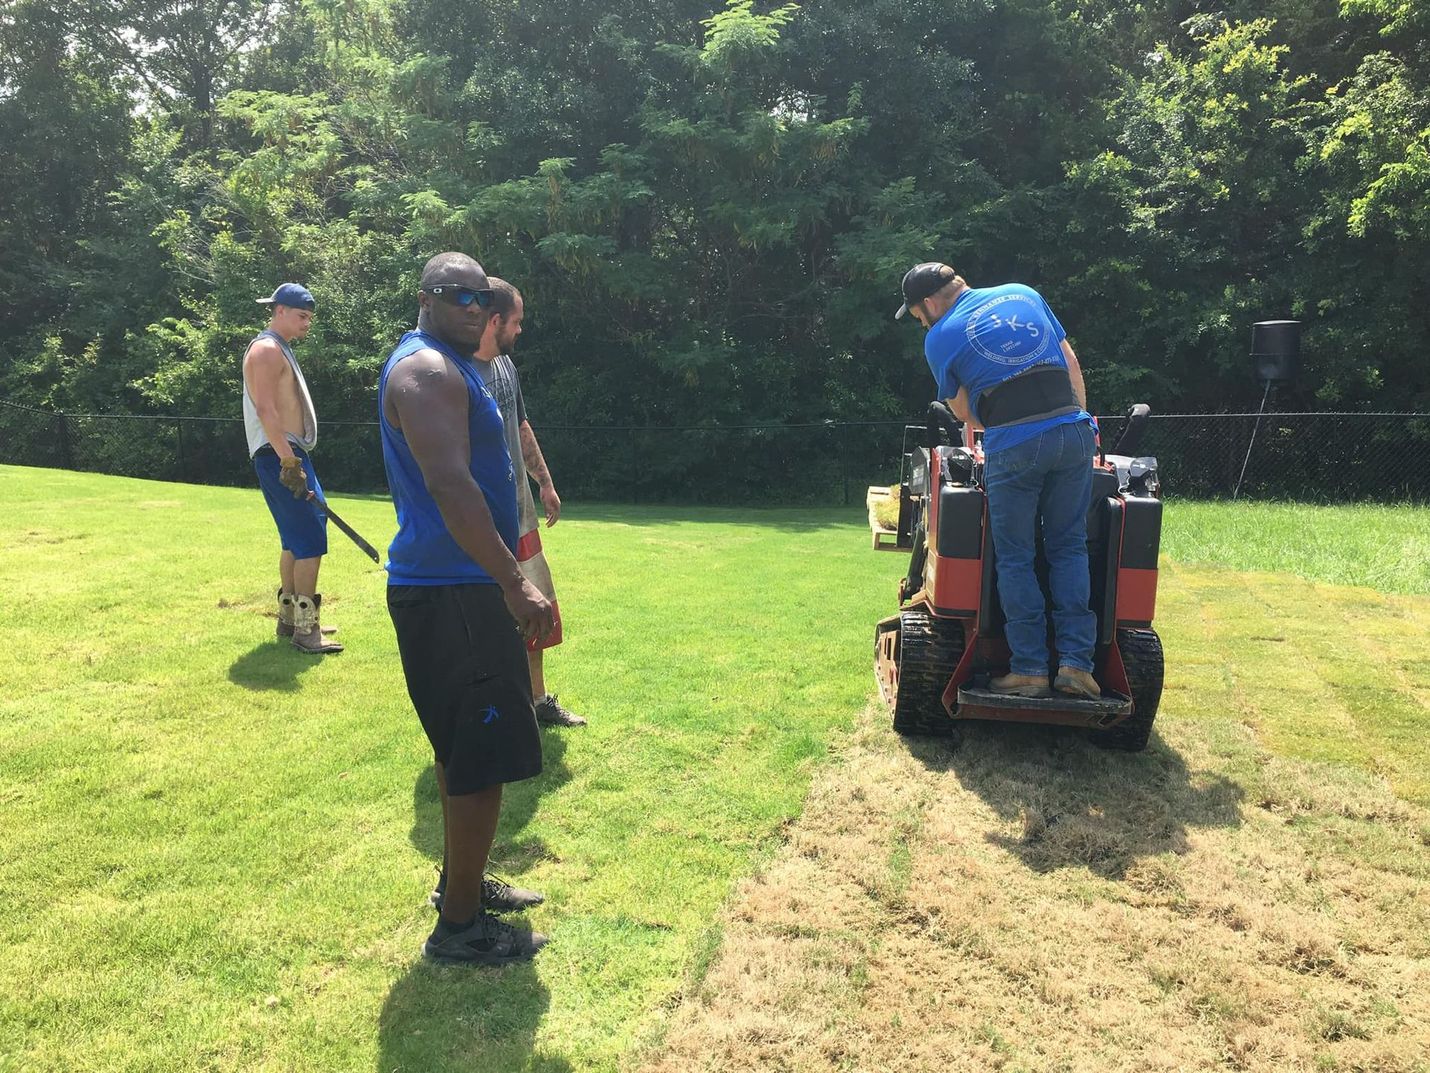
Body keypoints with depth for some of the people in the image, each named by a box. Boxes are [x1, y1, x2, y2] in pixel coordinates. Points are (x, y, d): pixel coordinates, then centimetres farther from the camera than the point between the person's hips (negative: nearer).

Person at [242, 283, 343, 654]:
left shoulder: (281, 350, 21)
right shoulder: (267, 349, -10)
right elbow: (265, 410, -21)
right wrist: (289, 461, -27)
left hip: (290, 455, 11)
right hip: (280, 455, -11)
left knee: (295, 539, 16)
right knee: (311, 539, -13)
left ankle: (289, 617, 25)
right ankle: (305, 630, -12)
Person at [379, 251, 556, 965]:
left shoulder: (447, 367, 19)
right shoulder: (428, 369, -15)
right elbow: (450, 484, -28)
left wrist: (504, 577, 27)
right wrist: (514, 584, -31)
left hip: (454, 586, 11)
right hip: (450, 592, -11)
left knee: (466, 749, 20)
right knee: (483, 757, -5)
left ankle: (462, 880, 35)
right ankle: (459, 926, 7)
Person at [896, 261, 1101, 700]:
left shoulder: (940, 338, 5)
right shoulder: (1024, 295, 18)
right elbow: (1072, 364, 19)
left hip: (1013, 447, -4)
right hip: (1073, 432, 4)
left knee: (1015, 558, 7)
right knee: (1069, 549, 11)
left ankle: (1029, 668, 7)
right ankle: (1076, 663, 8)